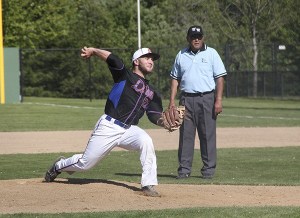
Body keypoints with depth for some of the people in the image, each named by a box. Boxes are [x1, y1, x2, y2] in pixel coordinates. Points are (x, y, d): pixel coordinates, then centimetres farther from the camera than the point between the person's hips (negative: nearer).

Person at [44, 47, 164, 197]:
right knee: (85, 163, 3)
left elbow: (155, 116, 7)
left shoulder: (151, 93, 16)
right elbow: (110, 58, -14)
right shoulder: (125, 76, 0)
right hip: (109, 127, -4)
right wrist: (93, 51, -26)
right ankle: (59, 166, 36)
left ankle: (148, 185, -23)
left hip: (128, 130, 4)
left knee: (146, 141, -29)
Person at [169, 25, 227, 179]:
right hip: (186, 99, 3)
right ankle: (184, 169, 5)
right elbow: (175, 78, 16)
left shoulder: (211, 53, 4)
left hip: (206, 98, -3)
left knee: (208, 135, -2)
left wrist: (218, 100, -10)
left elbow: (220, 77, -1)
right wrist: (172, 100, 5)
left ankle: (208, 169, 4)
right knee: (185, 135, 1)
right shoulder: (181, 55, 13)